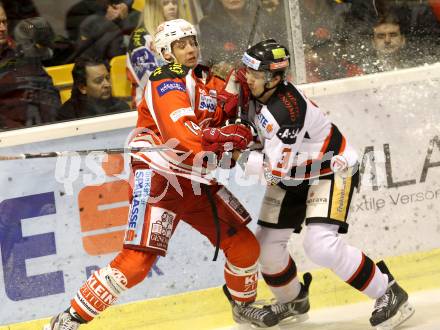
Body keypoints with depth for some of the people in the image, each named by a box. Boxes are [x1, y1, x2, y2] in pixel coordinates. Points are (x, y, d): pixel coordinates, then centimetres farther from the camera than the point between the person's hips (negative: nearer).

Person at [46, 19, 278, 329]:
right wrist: (230, 135, -17)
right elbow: (184, 135, -27)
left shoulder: (210, 82, 10)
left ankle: (244, 305, 36)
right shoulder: (166, 85, -15)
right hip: (159, 180, -8)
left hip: (198, 181, 8)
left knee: (245, 244, 9)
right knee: (138, 260, -17)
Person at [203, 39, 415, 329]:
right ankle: (293, 301, 33)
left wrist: (237, 156, -25)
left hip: (330, 171, -9)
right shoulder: (256, 93, -8)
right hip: (292, 176, 9)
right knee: (267, 243, 7)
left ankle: (389, 293, -11)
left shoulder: (288, 109, -34)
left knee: (321, 245, -25)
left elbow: (277, 167, -33)